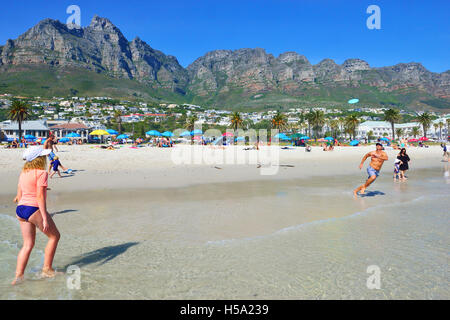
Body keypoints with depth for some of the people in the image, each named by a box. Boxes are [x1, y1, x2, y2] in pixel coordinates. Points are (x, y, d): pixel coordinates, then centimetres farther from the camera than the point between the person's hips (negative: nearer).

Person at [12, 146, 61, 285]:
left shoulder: (23, 173, 13)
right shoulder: (41, 173, -13)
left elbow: (19, 195, 15)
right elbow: (40, 196, -18)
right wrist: (45, 218, -18)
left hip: (20, 210, 8)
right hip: (34, 209, -8)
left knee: (28, 244, 14)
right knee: (54, 236, 10)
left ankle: (18, 276, 12)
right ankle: (47, 269, 13)